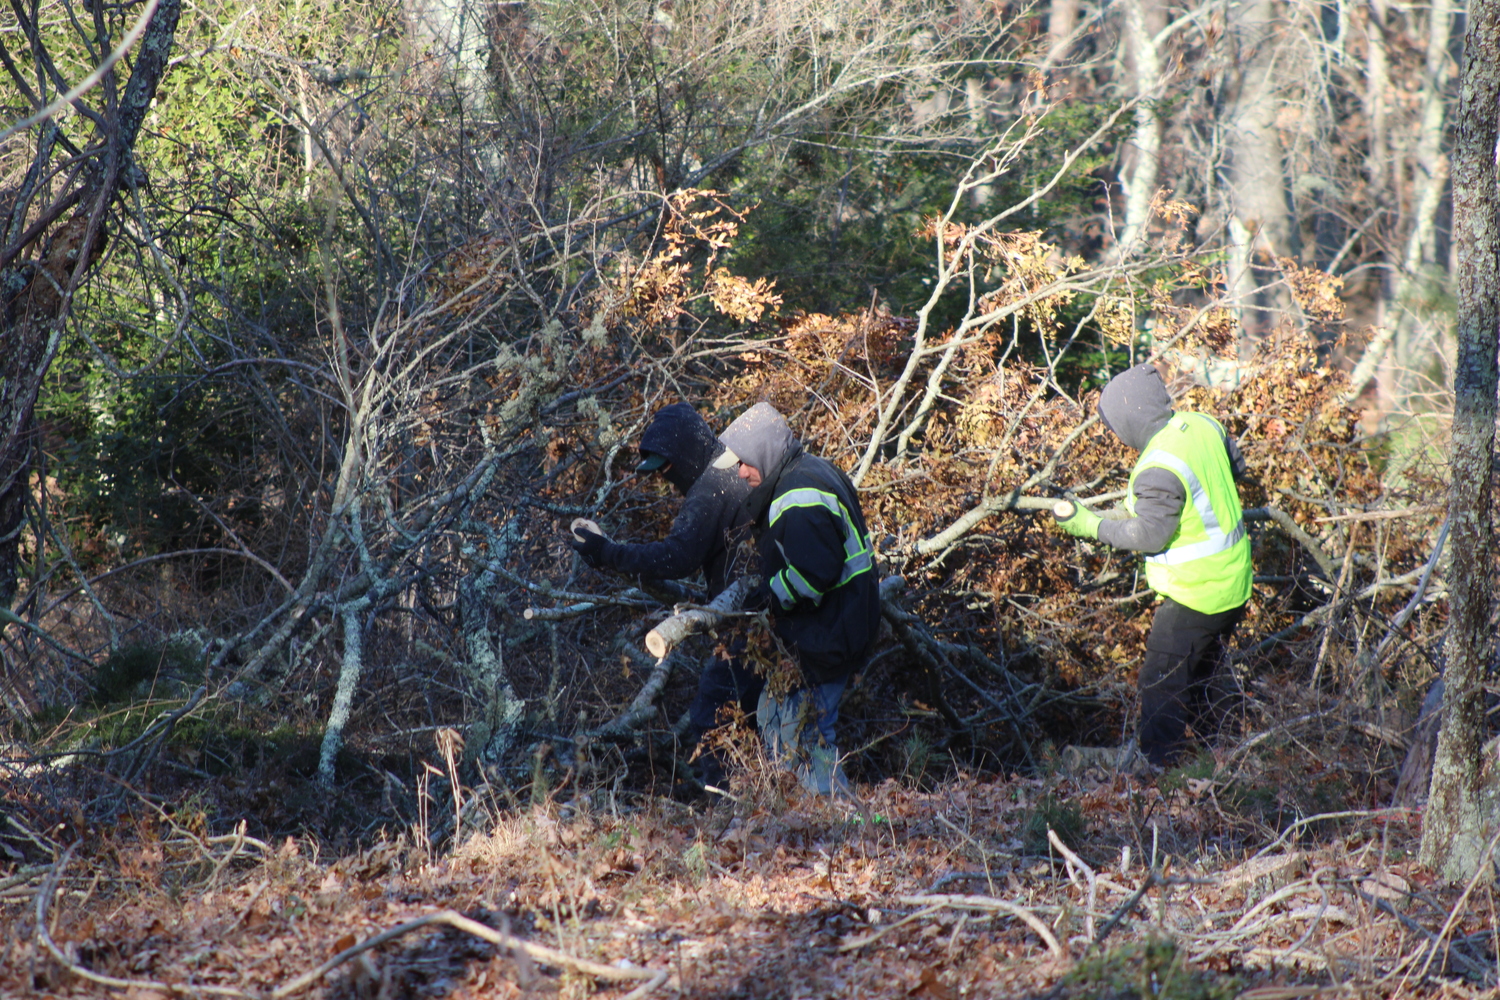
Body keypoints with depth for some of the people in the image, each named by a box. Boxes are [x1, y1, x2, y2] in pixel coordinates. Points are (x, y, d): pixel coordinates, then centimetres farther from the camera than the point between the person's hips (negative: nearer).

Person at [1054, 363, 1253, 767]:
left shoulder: (1159, 470, -27)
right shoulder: (1202, 425, -1)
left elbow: (1149, 536, -22)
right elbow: (1235, 469, 14)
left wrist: (1092, 525, -13)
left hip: (1195, 594, -9)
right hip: (1234, 580, 10)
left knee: (1161, 683, -2)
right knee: (1203, 672, 25)